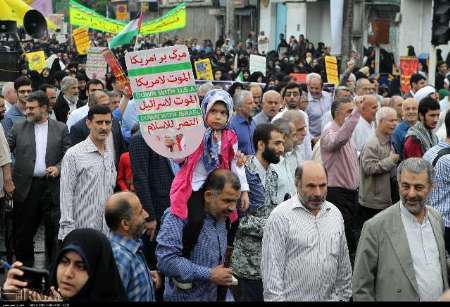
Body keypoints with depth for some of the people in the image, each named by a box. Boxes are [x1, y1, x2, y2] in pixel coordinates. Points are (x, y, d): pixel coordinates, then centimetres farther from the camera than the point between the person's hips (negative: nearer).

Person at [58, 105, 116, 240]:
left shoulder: (110, 155, 12)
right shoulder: (74, 154, -7)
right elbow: (66, 195, -10)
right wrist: (68, 231, -15)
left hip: (106, 231, 6)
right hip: (81, 229, -6)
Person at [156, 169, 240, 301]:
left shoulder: (221, 217, 5)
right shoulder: (179, 216, -20)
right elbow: (166, 260, -29)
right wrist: (209, 275, -24)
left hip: (214, 296, 7)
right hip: (185, 297, -7)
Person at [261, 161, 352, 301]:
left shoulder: (335, 214, 6)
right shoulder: (280, 217, -11)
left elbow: (343, 264, 12)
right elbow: (272, 268, -12)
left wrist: (344, 296, 10)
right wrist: (274, 298, -16)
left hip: (330, 297, 5)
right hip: (292, 298, -5)